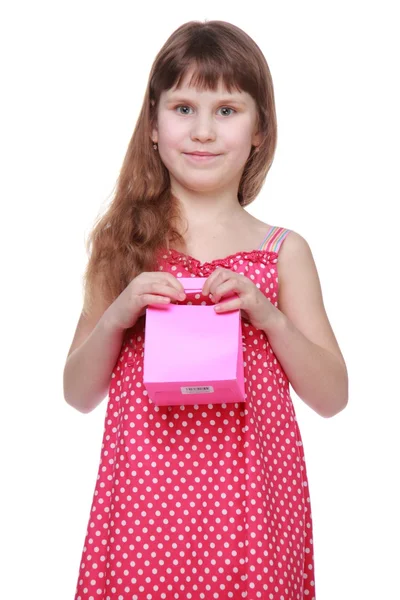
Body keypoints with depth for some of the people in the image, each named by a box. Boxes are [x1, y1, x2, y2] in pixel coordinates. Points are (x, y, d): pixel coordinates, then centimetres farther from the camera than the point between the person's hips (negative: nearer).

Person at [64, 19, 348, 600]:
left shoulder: (283, 251, 3)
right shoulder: (126, 243, 3)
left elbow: (332, 397, 4)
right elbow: (79, 394, 7)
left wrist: (268, 316, -10)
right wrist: (117, 316, -11)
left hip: (249, 502, 0)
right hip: (146, 493, 0)